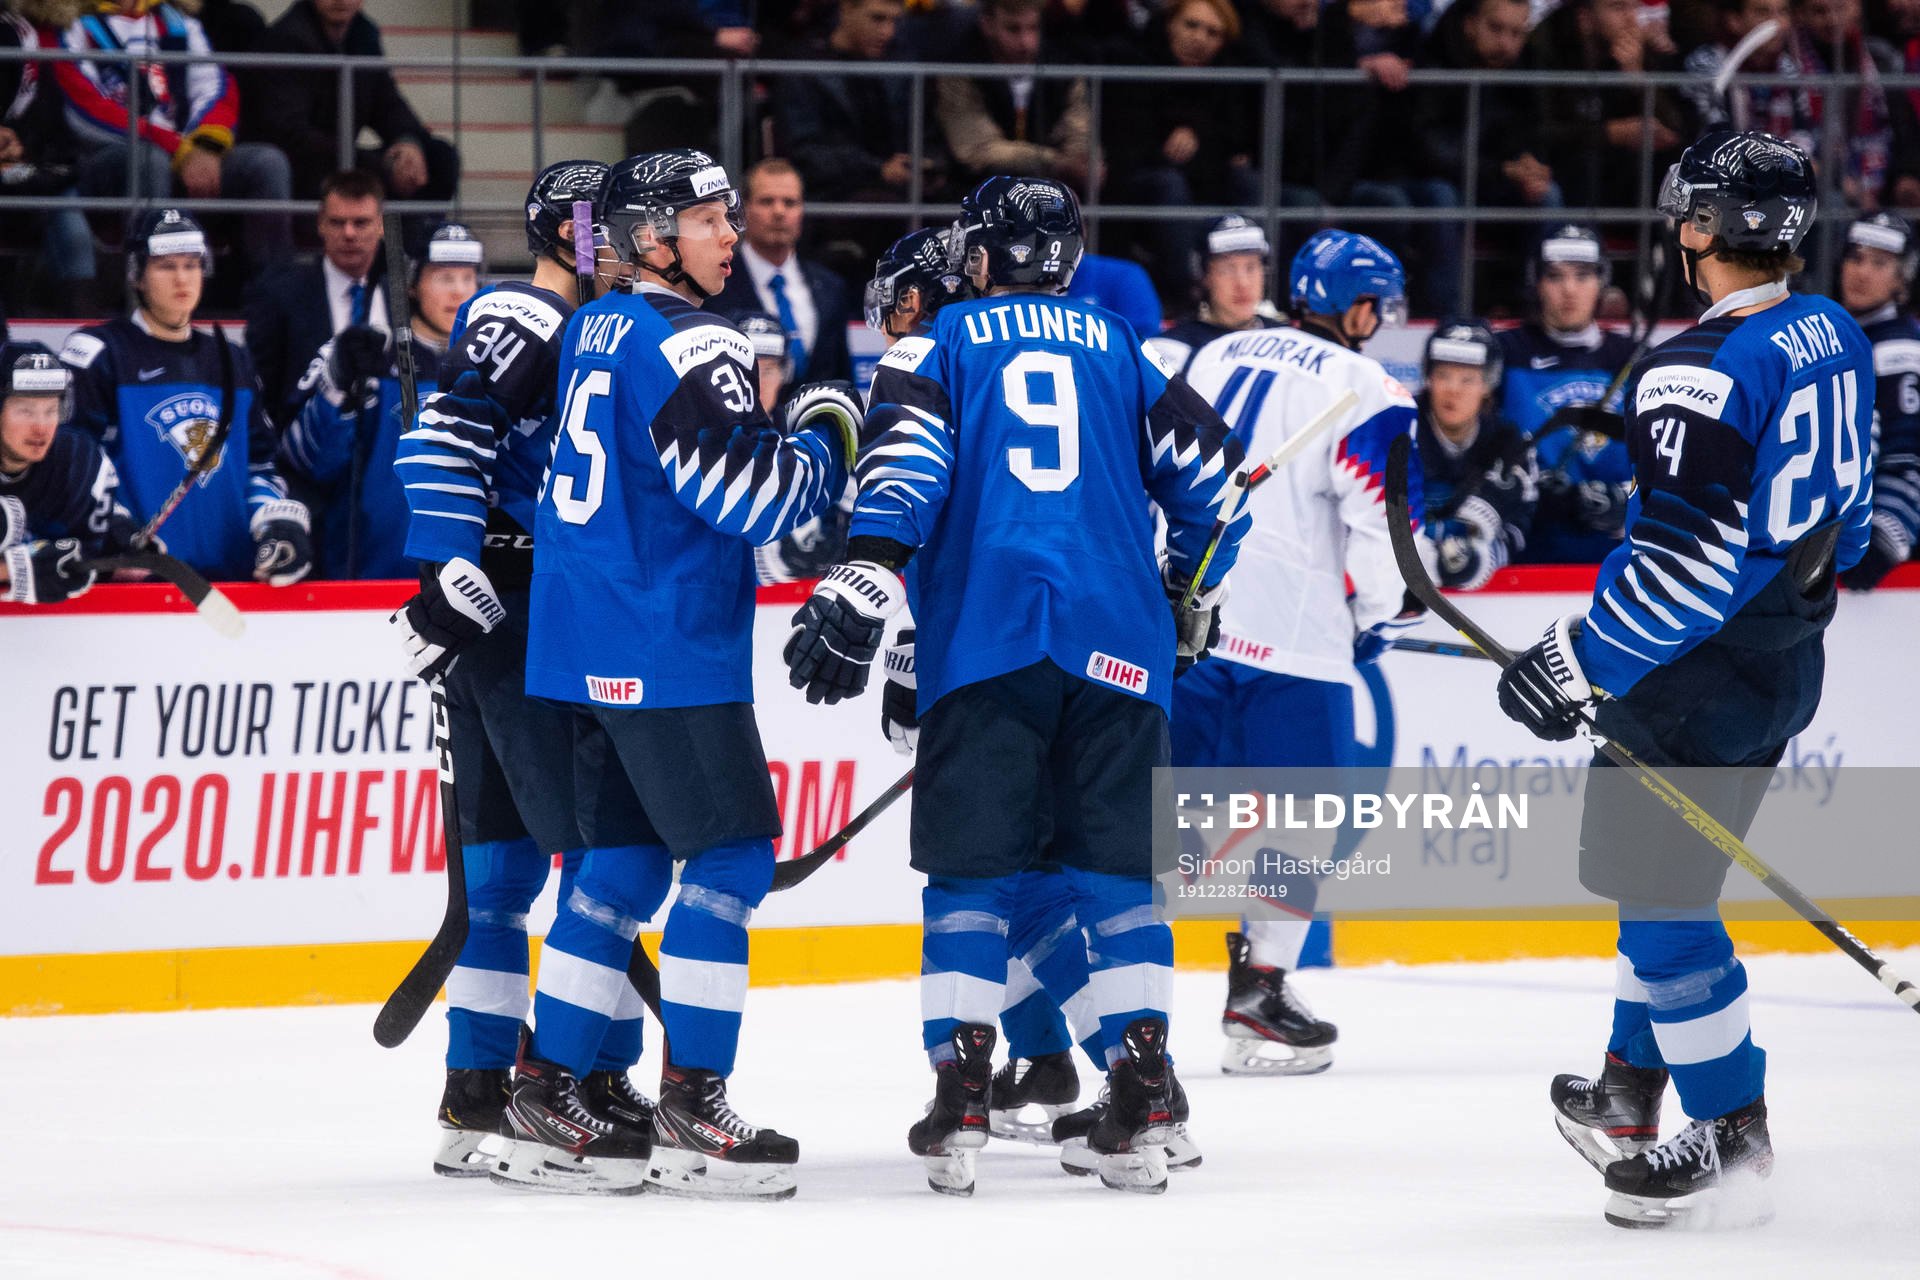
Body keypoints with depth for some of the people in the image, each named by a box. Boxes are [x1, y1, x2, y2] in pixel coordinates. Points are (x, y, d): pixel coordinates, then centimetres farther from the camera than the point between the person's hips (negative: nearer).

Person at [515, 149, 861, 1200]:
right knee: (730, 858, -6)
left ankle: (544, 1087, 17)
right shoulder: (689, 344, -15)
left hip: (582, 648, 9)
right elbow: (753, 497, -20)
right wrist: (825, 433, -5)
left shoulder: (590, 334, 14)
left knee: (627, 860, 15)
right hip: (665, 650, -9)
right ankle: (690, 1110, -9)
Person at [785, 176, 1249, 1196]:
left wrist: (863, 585, -15)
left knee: (970, 866, 1)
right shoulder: (1119, 347, 18)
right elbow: (1210, 470, 18)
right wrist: (1188, 598, 33)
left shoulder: (942, 340, 10)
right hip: (1117, 643, 2)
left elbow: (906, 460, -7)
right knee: (1117, 863, 6)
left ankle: (961, 1090, -9)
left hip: (983, 638, -2)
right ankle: (1143, 1092, -4)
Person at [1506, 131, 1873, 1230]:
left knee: (1662, 894, -1)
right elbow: (1842, 515, 15)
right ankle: (1631, 1090, 33)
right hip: (1787, 663, 9)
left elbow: (1687, 559, -27)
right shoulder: (1836, 337, 5)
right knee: (1665, 877, 22)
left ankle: (1732, 1135, 3)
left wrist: (1579, 664, -21)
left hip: (1695, 681, -9)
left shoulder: (1701, 376, -24)